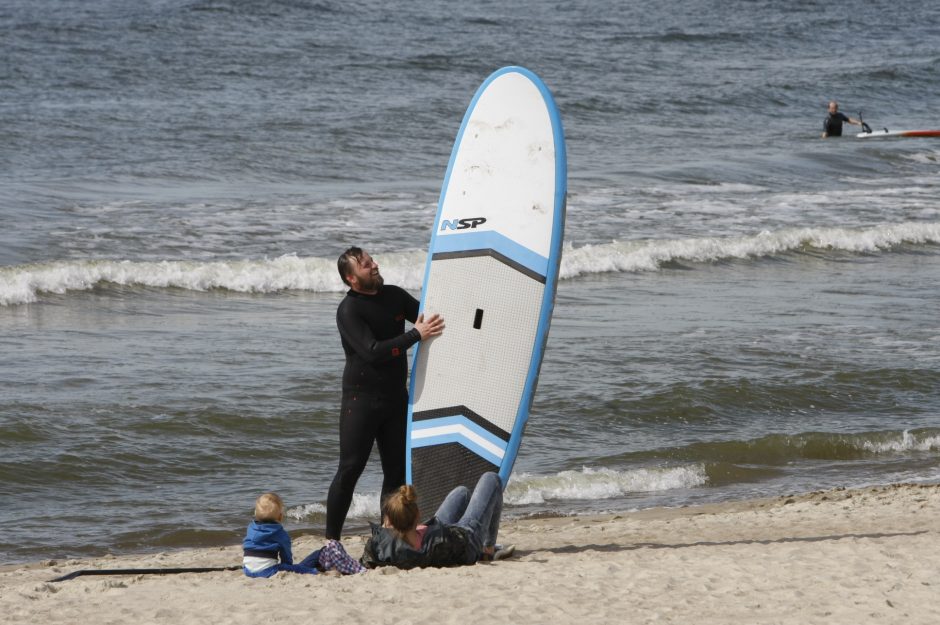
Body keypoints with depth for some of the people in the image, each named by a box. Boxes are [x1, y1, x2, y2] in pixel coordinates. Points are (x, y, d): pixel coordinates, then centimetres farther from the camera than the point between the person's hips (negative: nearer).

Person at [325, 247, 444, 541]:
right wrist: (417, 335, -23)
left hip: (395, 396, 6)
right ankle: (331, 540, -5)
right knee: (350, 469, -8)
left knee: (397, 471, 6)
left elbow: (428, 317, 18)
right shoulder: (349, 310, -14)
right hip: (361, 398, -6)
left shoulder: (394, 296, 7)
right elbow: (373, 351, -24)